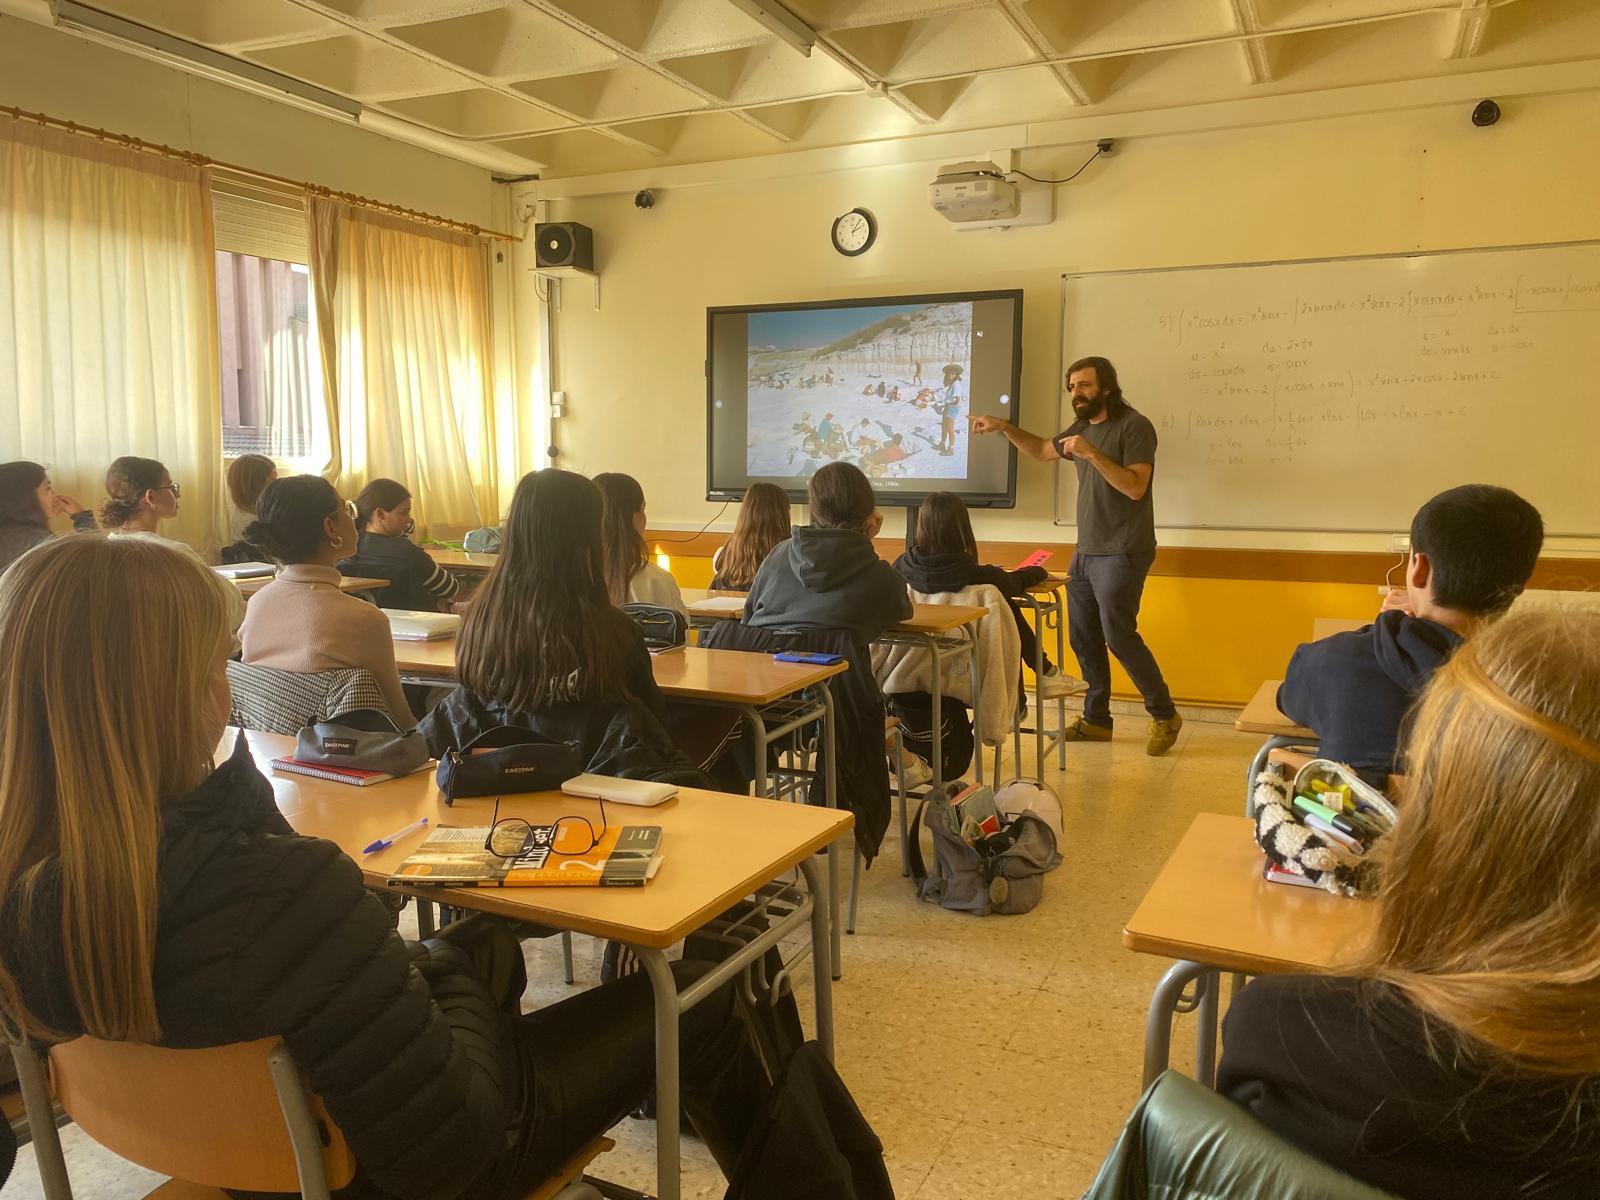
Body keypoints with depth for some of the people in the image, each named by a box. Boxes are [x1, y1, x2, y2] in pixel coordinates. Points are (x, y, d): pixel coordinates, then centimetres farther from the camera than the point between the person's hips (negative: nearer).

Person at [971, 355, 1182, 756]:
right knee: (1083, 638, 9)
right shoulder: (1082, 427, 12)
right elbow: (1043, 450, 27)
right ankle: (1096, 719, 19)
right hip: (1085, 552, 8)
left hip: (1121, 554, -8)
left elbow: (1135, 487, -21)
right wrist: (1004, 427, 14)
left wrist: (1093, 455, -27)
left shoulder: (1135, 426, -12)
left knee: (1119, 636, -9)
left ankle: (1165, 716, 7)